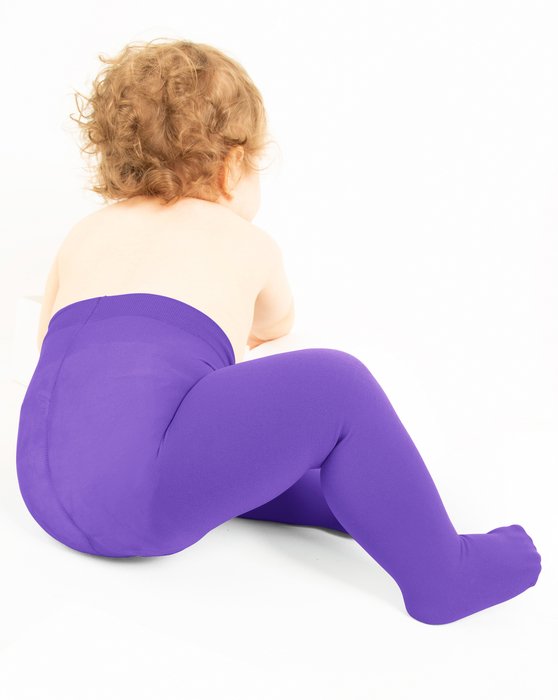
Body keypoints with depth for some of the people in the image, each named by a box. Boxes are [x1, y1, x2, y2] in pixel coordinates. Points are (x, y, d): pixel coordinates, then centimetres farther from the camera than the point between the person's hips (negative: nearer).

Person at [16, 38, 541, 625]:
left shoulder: (82, 235, 23)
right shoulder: (248, 244, 12)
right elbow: (276, 326, 34)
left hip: (44, 488, 8)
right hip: (136, 495, -7)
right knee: (334, 386, -6)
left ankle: (351, 502, 23)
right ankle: (441, 576, 5)